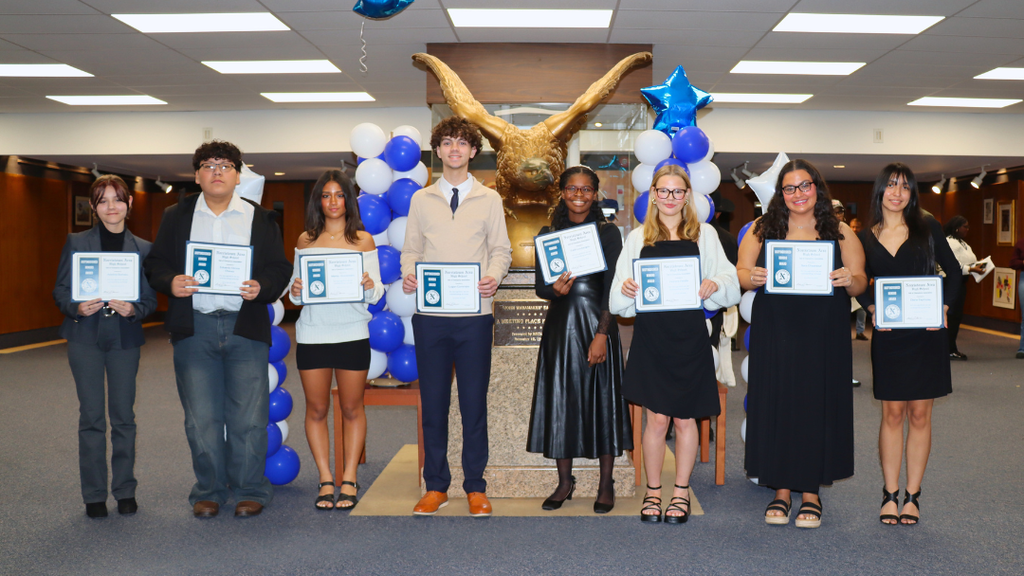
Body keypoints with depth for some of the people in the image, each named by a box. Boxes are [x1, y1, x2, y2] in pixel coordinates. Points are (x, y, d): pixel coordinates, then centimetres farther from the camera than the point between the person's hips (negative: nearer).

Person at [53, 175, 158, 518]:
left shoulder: (143, 248, 5)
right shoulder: (76, 243, 4)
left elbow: (150, 299, 5)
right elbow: (60, 291, 3)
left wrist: (132, 309, -16)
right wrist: (77, 307, -17)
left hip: (125, 338, 1)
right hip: (85, 336, -1)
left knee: (124, 416, 5)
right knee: (91, 417, 2)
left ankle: (125, 490, 17)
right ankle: (94, 494, 13)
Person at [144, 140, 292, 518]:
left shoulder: (261, 219, 9)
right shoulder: (176, 216, 13)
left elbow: (280, 269, 5)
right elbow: (156, 263, 10)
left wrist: (261, 287, -16)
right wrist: (170, 282, -11)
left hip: (245, 327, -1)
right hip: (193, 328, 1)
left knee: (248, 415, 1)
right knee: (201, 417, 6)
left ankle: (251, 490, 14)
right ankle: (209, 490, 19)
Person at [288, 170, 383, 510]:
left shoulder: (363, 239, 6)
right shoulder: (306, 240, 11)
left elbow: (376, 294, 4)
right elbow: (295, 292, 13)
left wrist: (369, 286, -17)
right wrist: (295, 291, -9)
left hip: (352, 333, -1)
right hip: (312, 333, 2)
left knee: (352, 408, 3)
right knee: (316, 409, 3)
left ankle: (349, 480, 12)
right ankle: (325, 481, 12)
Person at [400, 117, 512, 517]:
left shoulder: (489, 199, 9)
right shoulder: (421, 199, 12)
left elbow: (501, 250, 8)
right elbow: (411, 249, 12)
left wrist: (493, 276, -13)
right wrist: (408, 274, -9)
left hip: (474, 312, -1)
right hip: (430, 314, 1)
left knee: (474, 401, 2)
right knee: (433, 400, 5)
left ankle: (475, 487, 14)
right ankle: (436, 486, 17)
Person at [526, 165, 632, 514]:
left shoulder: (607, 233, 0)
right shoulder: (548, 234, 8)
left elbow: (611, 289, -6)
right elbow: (540, 287, 6)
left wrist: (601, 334, -14)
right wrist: (556, 290, -17)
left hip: (596, 322, -2)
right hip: (560, 325, 3)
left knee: (601, 398, 1)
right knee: (560, 399, 5)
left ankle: (606, 486, 13)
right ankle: (565, 482, 18)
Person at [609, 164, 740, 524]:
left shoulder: (704, 235, 10)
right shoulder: (638, 238, 11)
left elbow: (729, 282, 5)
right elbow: (620, 299, 9)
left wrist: (714, 284, -17)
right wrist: (626, 288, -13)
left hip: (690, 336, 0)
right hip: (651, 335, 0)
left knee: (685, 418, 6)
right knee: (657, 418, 0)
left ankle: (681, 492, 20)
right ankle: (653, 490, 16)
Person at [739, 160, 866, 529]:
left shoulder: (839, 232, 7)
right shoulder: (762, 229, 7)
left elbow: (860, 283, 5)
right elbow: (741, 274, 6)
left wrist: (850, 280, -18)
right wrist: (752, 278, -17)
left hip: (824, 334, 0)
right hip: (775, 332, 0)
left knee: (818, 405, 3)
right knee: (776, 405, 2)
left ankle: (811, 492, 15)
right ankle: (781, 489, 15)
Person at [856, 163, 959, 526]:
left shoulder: (927, 228, 3)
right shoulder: (865, 238, 5)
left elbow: (953, 271, 8)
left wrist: (944, 307, -6)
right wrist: (872, 308, -6)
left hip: (926, 334, 0)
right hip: (888, 336, 0)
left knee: (919, 414, 4)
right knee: (892, 414, 3)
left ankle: (912, 496, 13)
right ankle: (890, 494, 13)